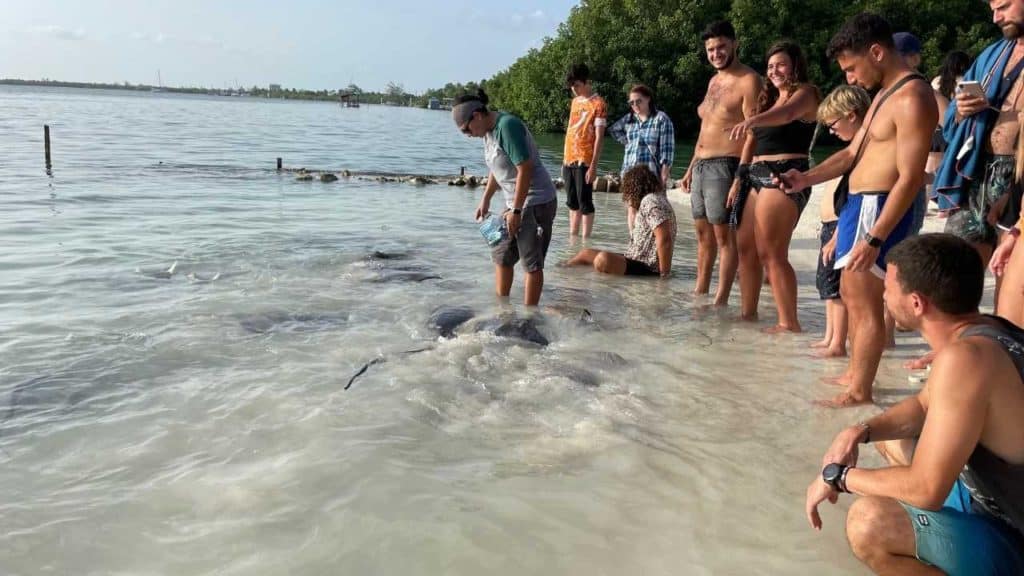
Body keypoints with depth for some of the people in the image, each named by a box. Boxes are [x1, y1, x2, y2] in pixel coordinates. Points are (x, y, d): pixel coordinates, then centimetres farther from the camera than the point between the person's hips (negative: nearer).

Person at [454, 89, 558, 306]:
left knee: (531, 262, -3)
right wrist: (486, 199, 18)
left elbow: (525, 169, -25)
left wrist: (516, 210, -21)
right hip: (516, 203, 10)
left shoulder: (507, 126, -21)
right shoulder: (488, 130, 6)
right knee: (501, 255, 15)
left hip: (536, 202, -9)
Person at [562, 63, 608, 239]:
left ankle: (585, 240, 2)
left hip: (584, 162, -7)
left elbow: (599, 137, -12)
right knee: (572, 203, 13)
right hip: (569, 160, 7)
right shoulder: (575, 101, 15)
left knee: (585, 203, -3)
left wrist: (593, 166, -17)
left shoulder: (598, 104, -8)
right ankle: (572, 238, 20)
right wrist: (565, 158, 16)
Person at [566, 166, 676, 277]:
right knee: (586, 253, 13)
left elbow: (664, 240, -24)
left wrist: (664, 274, -20)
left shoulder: (650, 201, -14)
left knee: (603, 259, -35)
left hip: (646, 267, -10)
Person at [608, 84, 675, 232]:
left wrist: (664, 177, -15)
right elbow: (613, 129, 32)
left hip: (651, 173, -5)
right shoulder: (629, 118, 12)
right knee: (632, 210, 5)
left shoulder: (661, 119, -3)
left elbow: (667, 150, -8)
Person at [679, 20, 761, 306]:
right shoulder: (714, 81, 19)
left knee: (724, 235, -6)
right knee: (703, 232, 14)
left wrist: (741, 176, -23)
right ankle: (700, 291, 23)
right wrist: (691, 168, 21)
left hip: (725, 165, -9)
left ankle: (721, 299, -1)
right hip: (701, 165, 9)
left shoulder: (748, 81, -8)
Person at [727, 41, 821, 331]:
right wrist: (739, 179, 17)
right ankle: (748, 312, 18)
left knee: (771, 253, -13)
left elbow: (788, 113, -26)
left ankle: (789, 323, -8)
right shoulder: (771, 99, 23)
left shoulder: (805, 93, -2)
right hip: (758, 175, 9)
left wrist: (752, 120, -44)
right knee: (745, 247, 8)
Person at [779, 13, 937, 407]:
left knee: (864, 301, -5)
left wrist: (874, 238, -24)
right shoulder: (884, 94, 15)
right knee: (851, 293, 18)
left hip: (878, 209, -10)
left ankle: (860, 392, 4)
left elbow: (910, 178, -22)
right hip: (858, 203, 10)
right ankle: (855, 373, 31)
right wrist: (806, 179, 3)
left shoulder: (912, 98, -17)